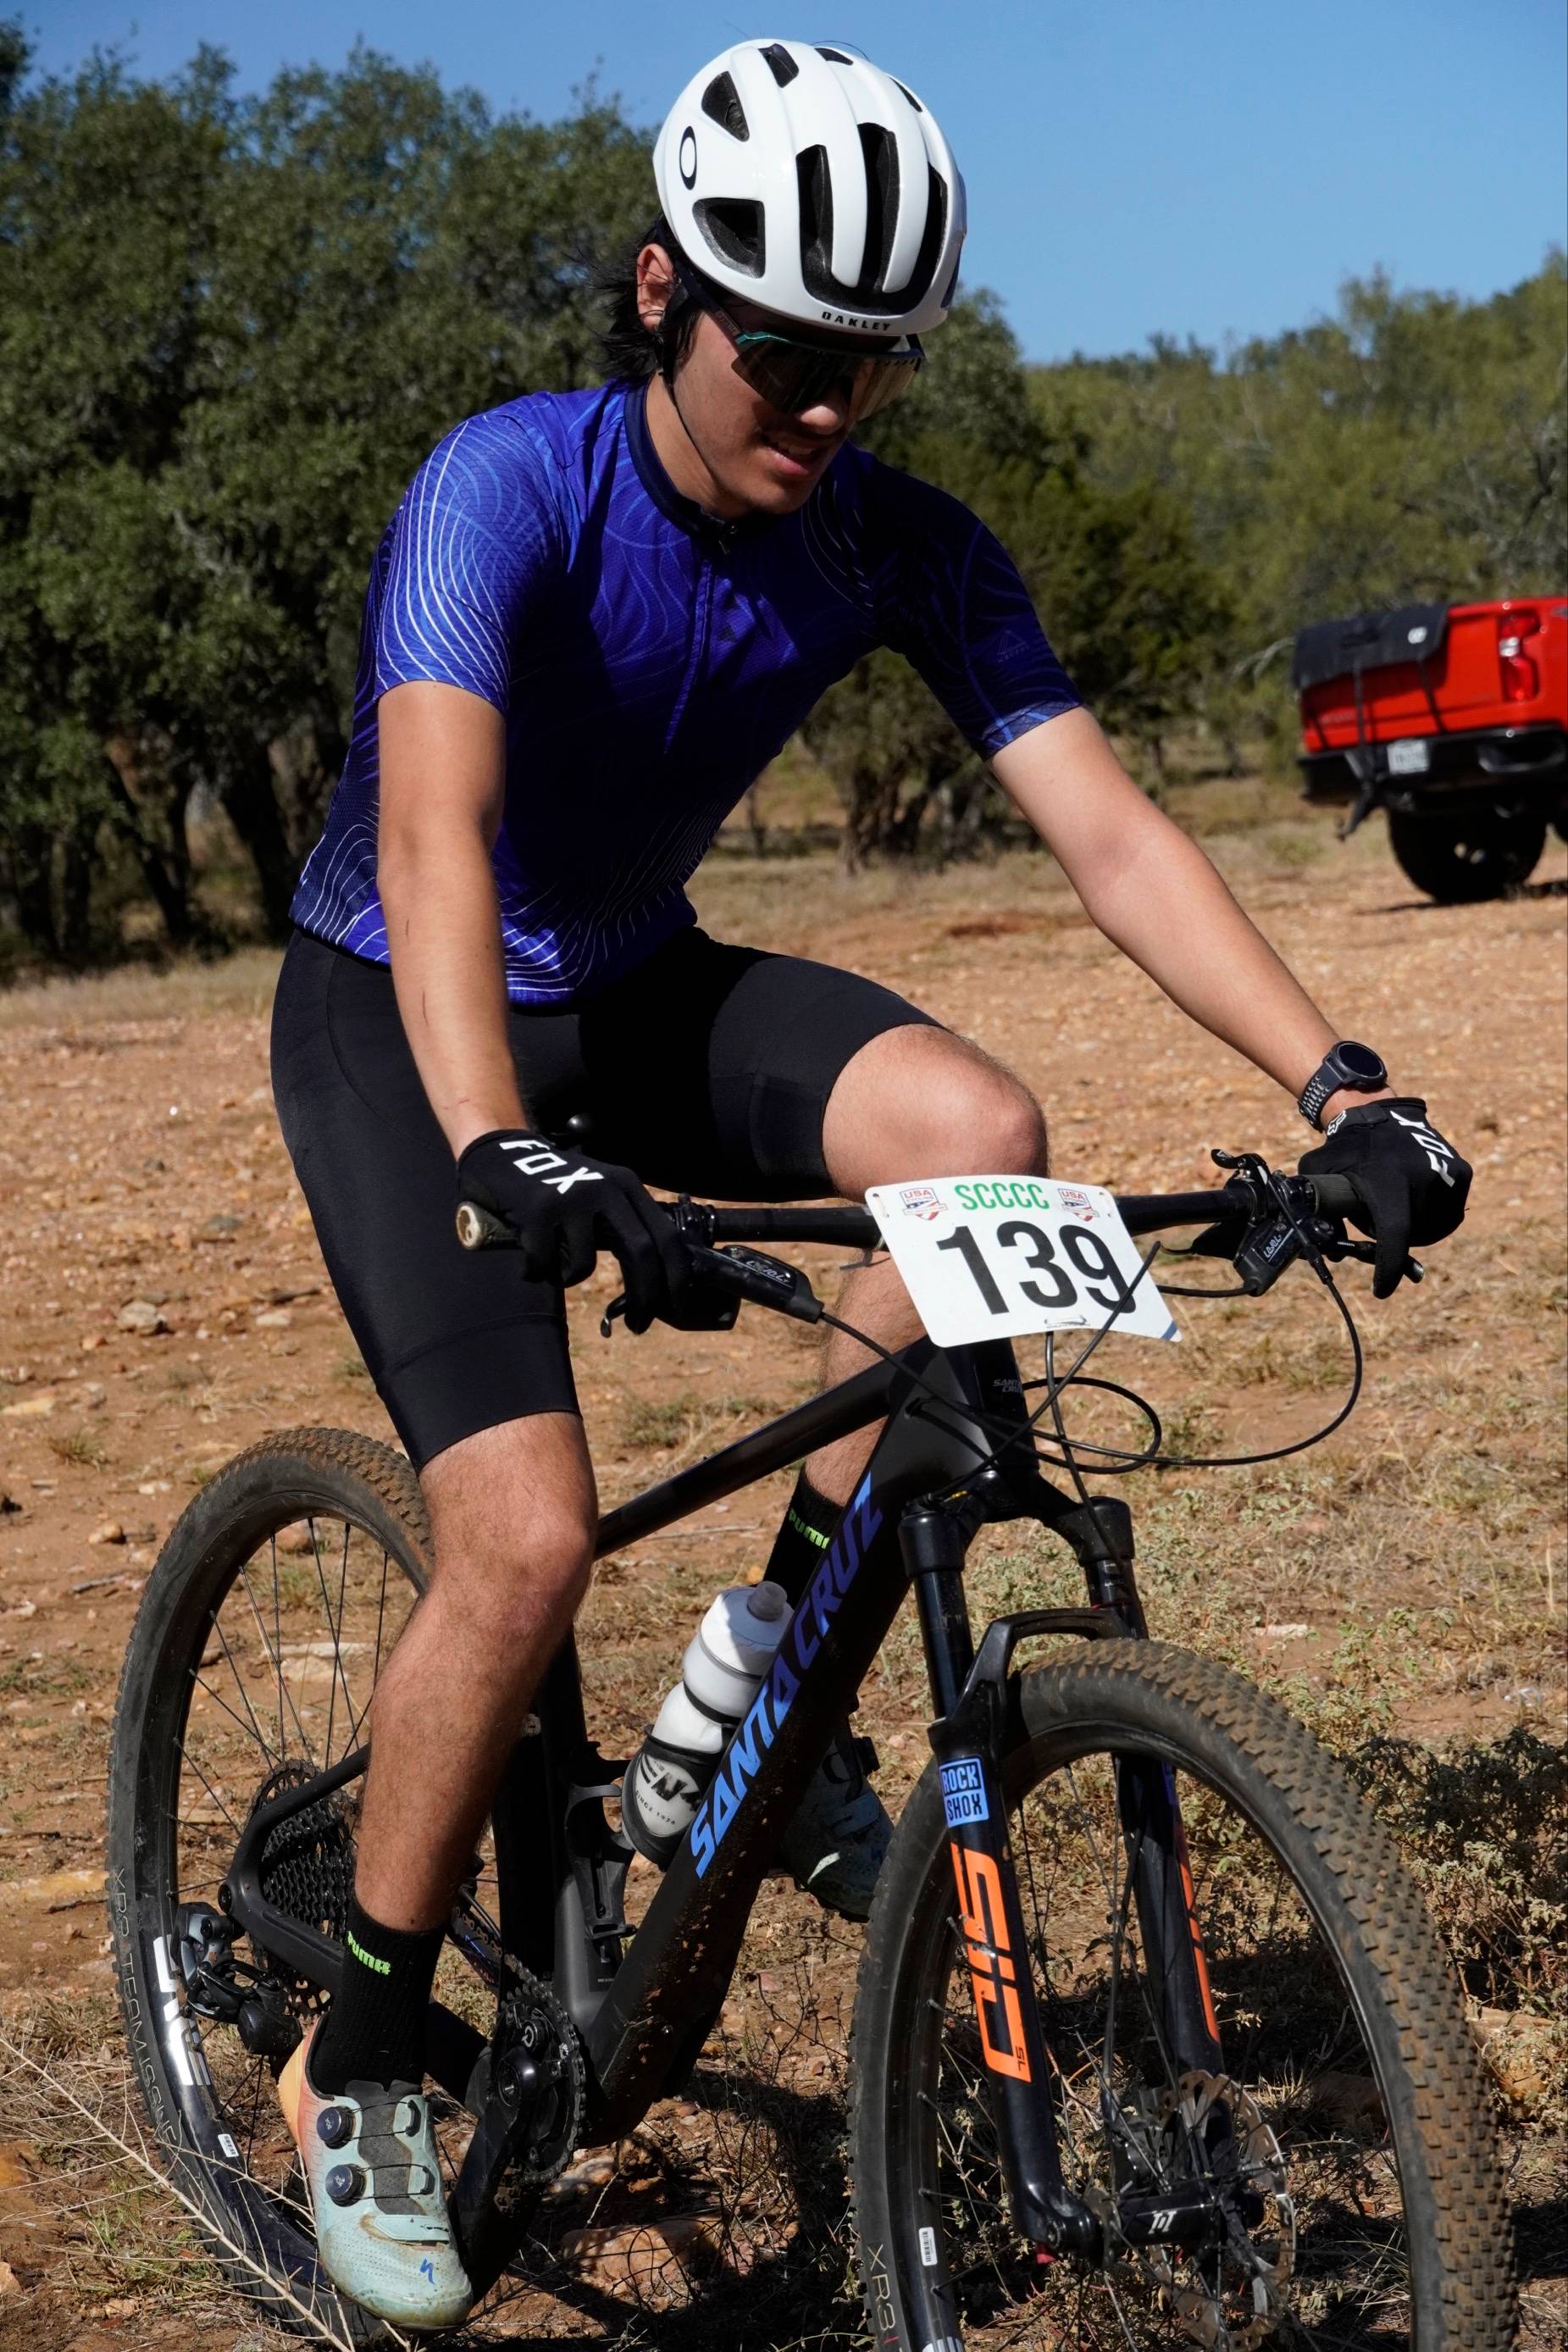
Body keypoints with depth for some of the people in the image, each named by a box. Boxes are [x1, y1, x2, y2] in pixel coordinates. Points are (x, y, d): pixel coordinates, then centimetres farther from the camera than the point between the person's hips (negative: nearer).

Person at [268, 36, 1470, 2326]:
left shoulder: (904, 547, -12)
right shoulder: (512, 486, -26)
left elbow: (1105, 827, -17)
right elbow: (434, 827, -41)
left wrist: (1343, 1083, -30)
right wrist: (502, 1149, -57)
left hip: (642, 993, 5)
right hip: (401, 1019, -4)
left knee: (976, 1132, -26)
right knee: (531, 1536, -21)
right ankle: (360, 2062, 1)